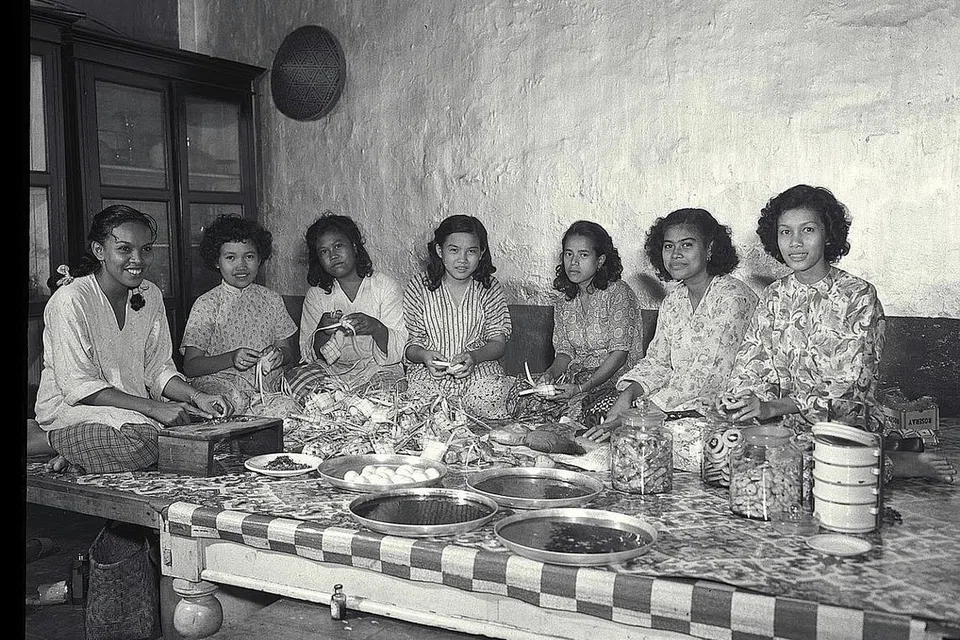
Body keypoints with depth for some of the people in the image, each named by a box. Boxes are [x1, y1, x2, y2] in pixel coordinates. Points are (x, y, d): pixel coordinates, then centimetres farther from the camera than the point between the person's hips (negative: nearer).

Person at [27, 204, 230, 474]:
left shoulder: (150, 295, 6)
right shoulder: (71, 300, -16)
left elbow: (158, 369, 7)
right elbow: (78, 386, -19)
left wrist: (196, 396, -12)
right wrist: (152, 407, -25)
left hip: (132, 407, 8)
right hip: (68, 408, -7)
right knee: (143, 436, -35)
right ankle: (49, 440, -10)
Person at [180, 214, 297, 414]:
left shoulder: (271, 299, 11)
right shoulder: (206, 304, 0)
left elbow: (288, 351, 15)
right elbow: (190, 366, -5)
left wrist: (279, 355, -10)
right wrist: (231, 359, -20)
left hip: (269, 387, 3)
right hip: (220, 383, -3)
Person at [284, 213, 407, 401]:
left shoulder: (386, 287, 2)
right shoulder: (315, 295, 8)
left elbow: (400, 350, -4)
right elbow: (309, 355, 2)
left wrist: (376, 328, -25)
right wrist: (322, 334, -20)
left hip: (378, 370, -1)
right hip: (329, 369, 2)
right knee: (293, 378, -27)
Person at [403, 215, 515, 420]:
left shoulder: (489, 288, 6)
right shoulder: (419, 288, 4)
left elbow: (498, 343, 2)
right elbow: (411, 344, 4)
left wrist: (474, 357, -20)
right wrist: (424, 355, -21)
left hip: (480, 369, 1)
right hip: (429, 372, 0)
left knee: (489, 399, -32)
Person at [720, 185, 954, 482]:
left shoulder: (859, 296, -6)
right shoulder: (774, 297, 9)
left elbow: (848, 386, -14)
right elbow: (751, 362, 6)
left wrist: (774, 407, -25)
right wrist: (741, 398, -18)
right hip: (787, 424, 6)